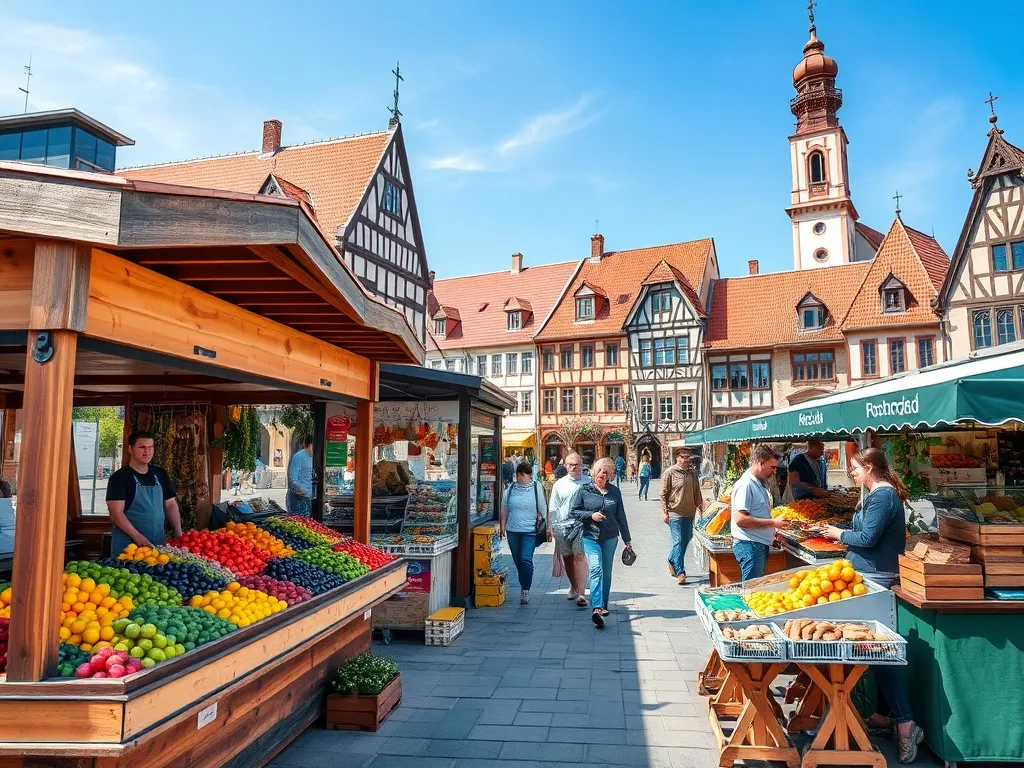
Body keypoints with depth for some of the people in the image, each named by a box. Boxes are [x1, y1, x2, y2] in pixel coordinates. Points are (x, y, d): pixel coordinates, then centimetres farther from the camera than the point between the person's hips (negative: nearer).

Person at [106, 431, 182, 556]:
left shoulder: (161, 474, 9)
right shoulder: (119, 477, -7)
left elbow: (170, 504, 12)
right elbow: (116, 513, -14)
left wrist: (178, 534, 1)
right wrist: (138, 537, -23)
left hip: (158, 543, 5)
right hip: (127, 544, -5)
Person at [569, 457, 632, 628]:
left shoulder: (614, 492, 6)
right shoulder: (583, 490, -2)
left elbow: (621, 517, 12)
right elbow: (573, 511, 1)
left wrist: (627, 539, 13)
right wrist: (591, 515, -13)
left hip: (610, 538, 3)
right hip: (591, 537, -3)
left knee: (607, 572, 12)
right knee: (596, 569, -18)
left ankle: (603, 605, 28)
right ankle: (597, 609, -26)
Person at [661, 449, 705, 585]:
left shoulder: (692, 473, 10)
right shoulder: (670, 472, -7)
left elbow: (697, 492, 19)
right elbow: (663, 494, -6)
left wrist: (700, 506, 15)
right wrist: (665, 511, -10)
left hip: (689, 513, 6)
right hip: (675, 513, -6)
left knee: (686, 540, 14)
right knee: (678, 542, -8)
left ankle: (672, 561, 35)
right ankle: (680, 572, -5)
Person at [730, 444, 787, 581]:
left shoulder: (759, 484, 16)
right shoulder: (745, 485, -16)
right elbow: (740, 519, -23)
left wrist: (773, 532, 12)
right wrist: (772, 522, -18)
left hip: (760, 544, 10)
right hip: (749, 545, -10)